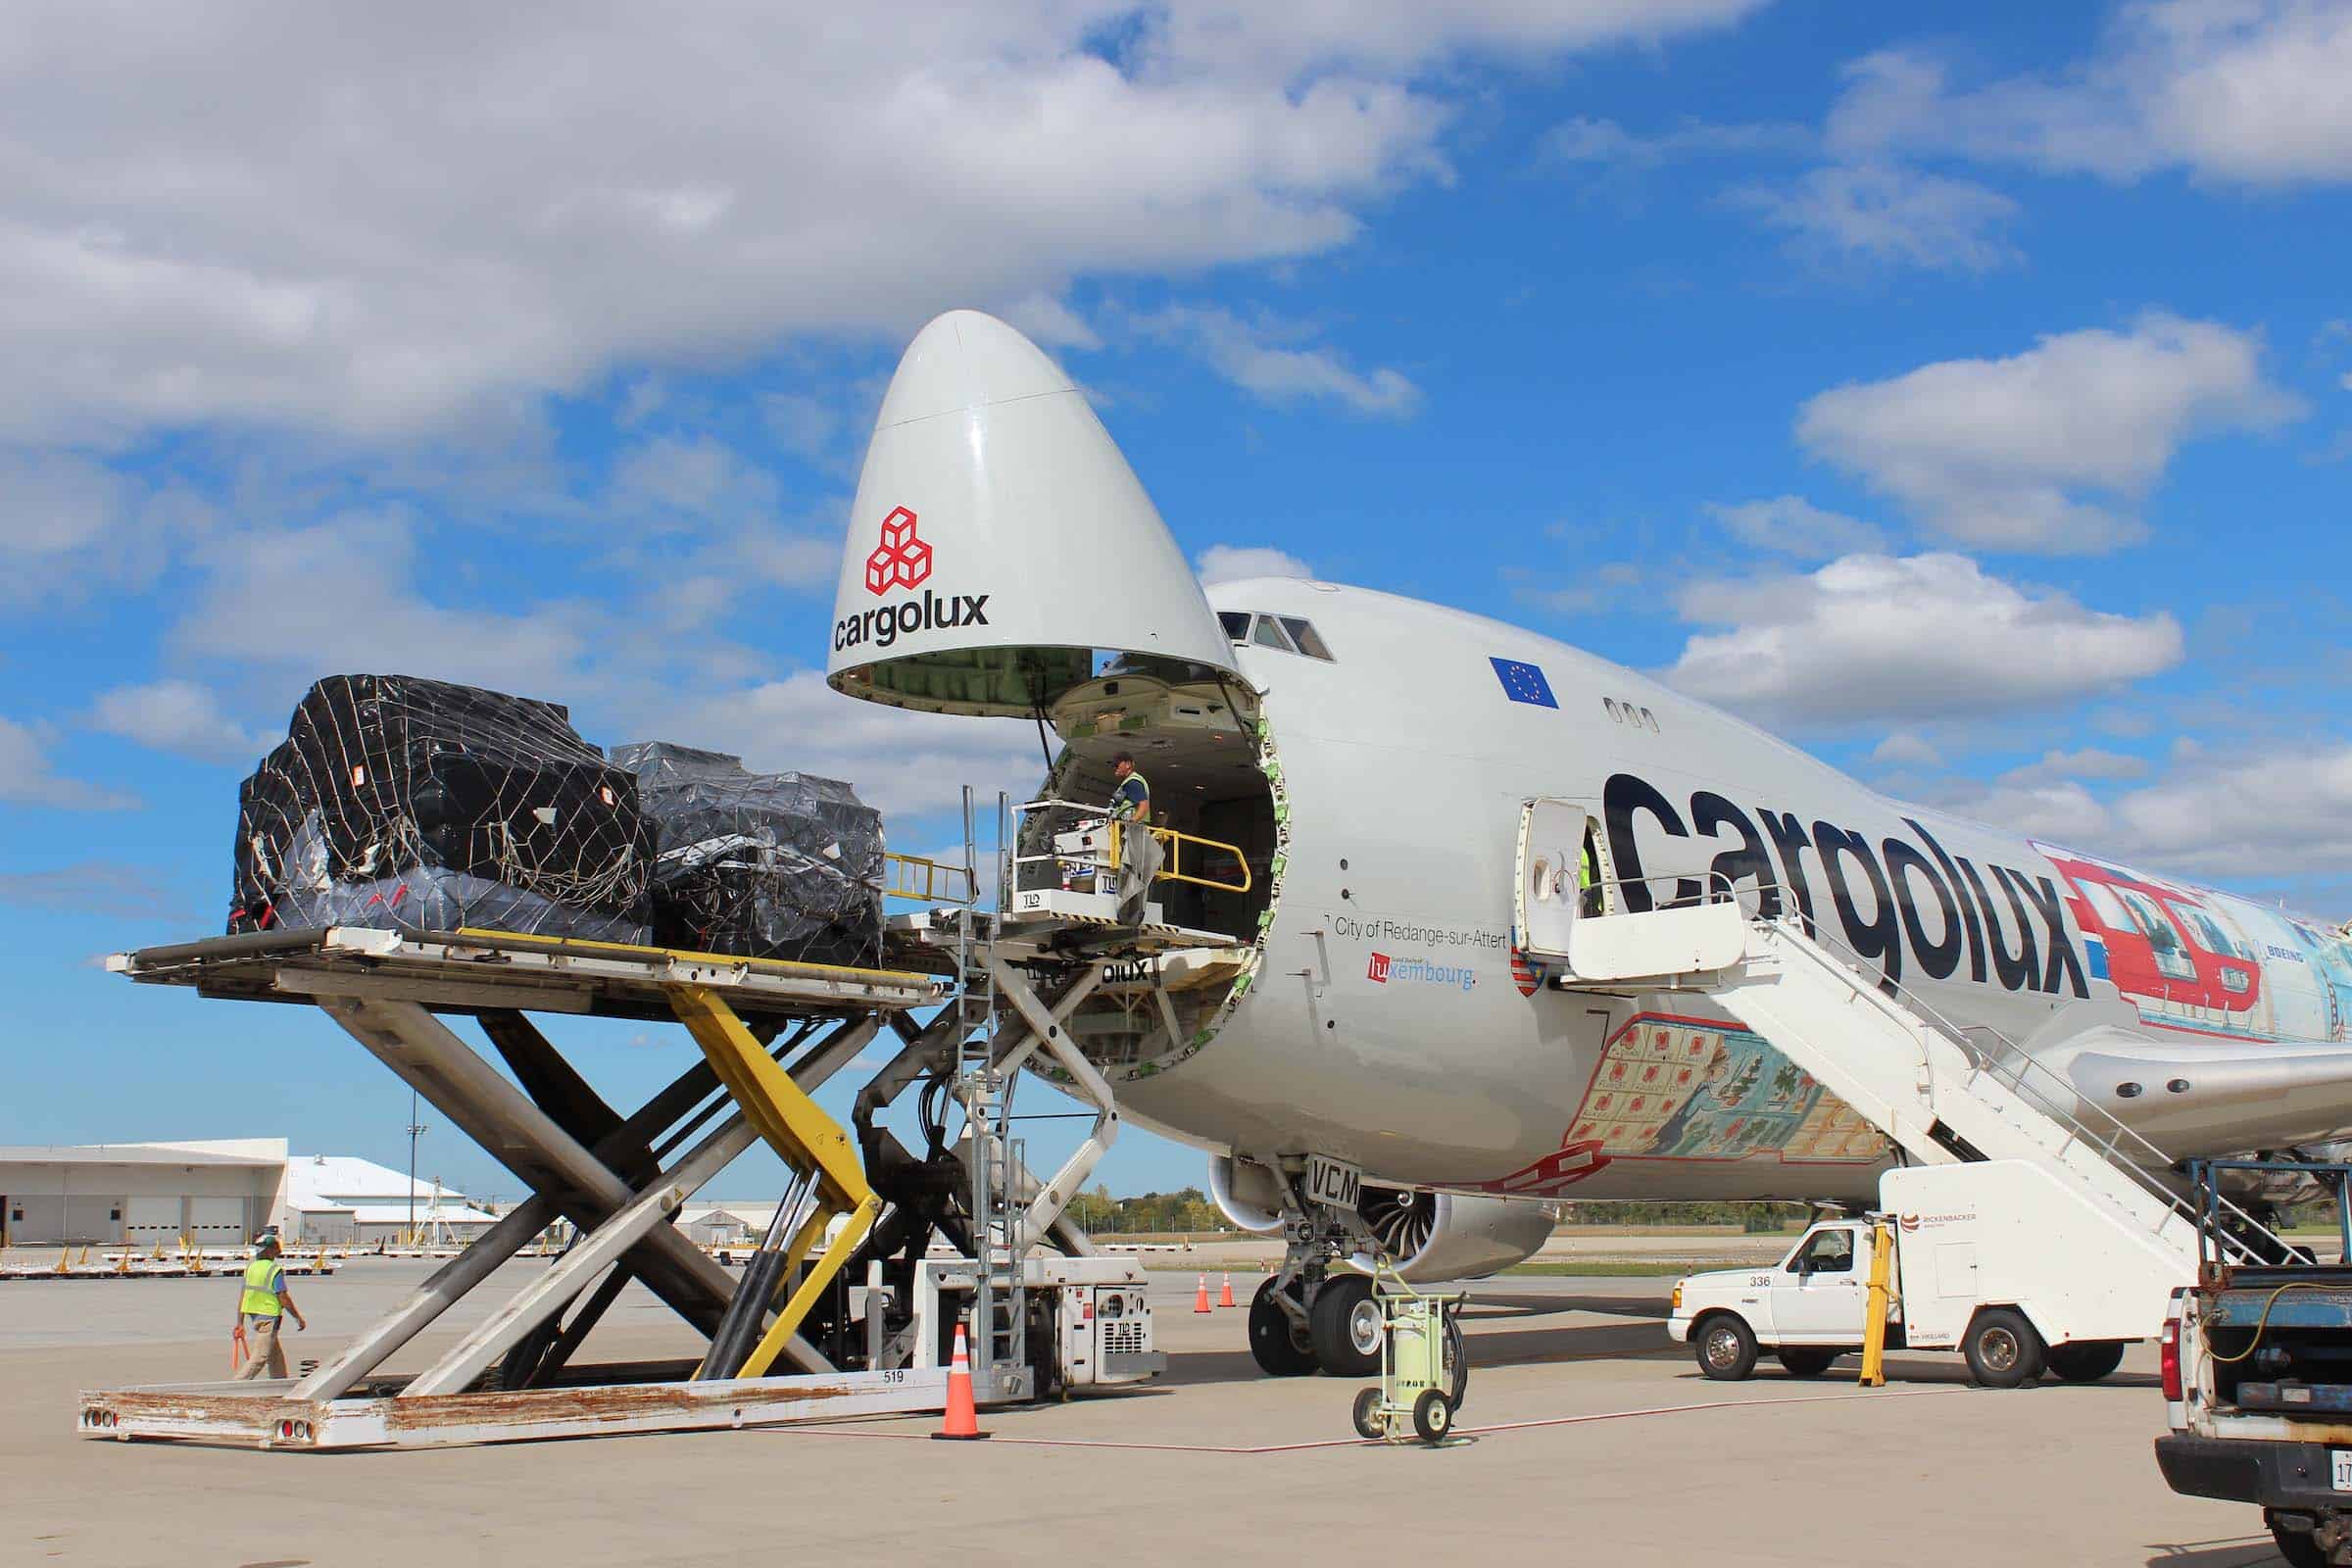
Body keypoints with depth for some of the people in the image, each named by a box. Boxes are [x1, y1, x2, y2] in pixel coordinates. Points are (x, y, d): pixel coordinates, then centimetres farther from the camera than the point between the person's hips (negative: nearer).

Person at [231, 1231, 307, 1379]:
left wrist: (240, 1323, 11)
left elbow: (242, 1297, 7)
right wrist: (299, 1318, -4)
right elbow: (284, 1299, -15)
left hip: (253, 1317, 8)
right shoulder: (275, 1270, -15)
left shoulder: (250, 1266, 6)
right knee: (259, 1357, -7)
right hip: (268, 1318, -8)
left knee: (277, 1356, 17)